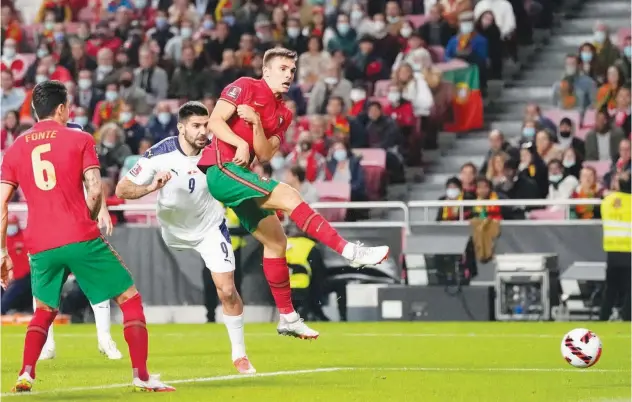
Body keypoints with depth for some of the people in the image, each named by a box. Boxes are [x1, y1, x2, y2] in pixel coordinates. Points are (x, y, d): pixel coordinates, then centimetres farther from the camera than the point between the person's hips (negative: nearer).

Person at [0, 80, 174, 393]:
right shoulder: (79, 139, 3)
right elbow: (95, 191, -8)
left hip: (40, 247, 4)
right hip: (80, 239, -4)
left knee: (44, 311, 26)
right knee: (130, 300, 6)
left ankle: (25, 375, 8)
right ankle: (141, 376, -3)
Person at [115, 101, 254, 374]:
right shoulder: (160, 154, -23)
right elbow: (122, 190, -22)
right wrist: (151, 187, -40)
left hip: (210, 227, 0)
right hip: (172, 229, 0)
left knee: (227, 290, -7)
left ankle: (239, 355, 5)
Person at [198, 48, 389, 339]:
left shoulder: (283, 114, 17)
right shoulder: (245, 88, -2)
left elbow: (265, 155, 4)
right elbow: (215, 121, -12)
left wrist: (255, 123, -11)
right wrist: (240, 143, -24)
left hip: (239, 176, 9)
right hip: (221, 168, -9)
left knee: (275, 240, 8)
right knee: (288, 196, -22)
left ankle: (287, 317, 14)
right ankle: (350, 252, -29)